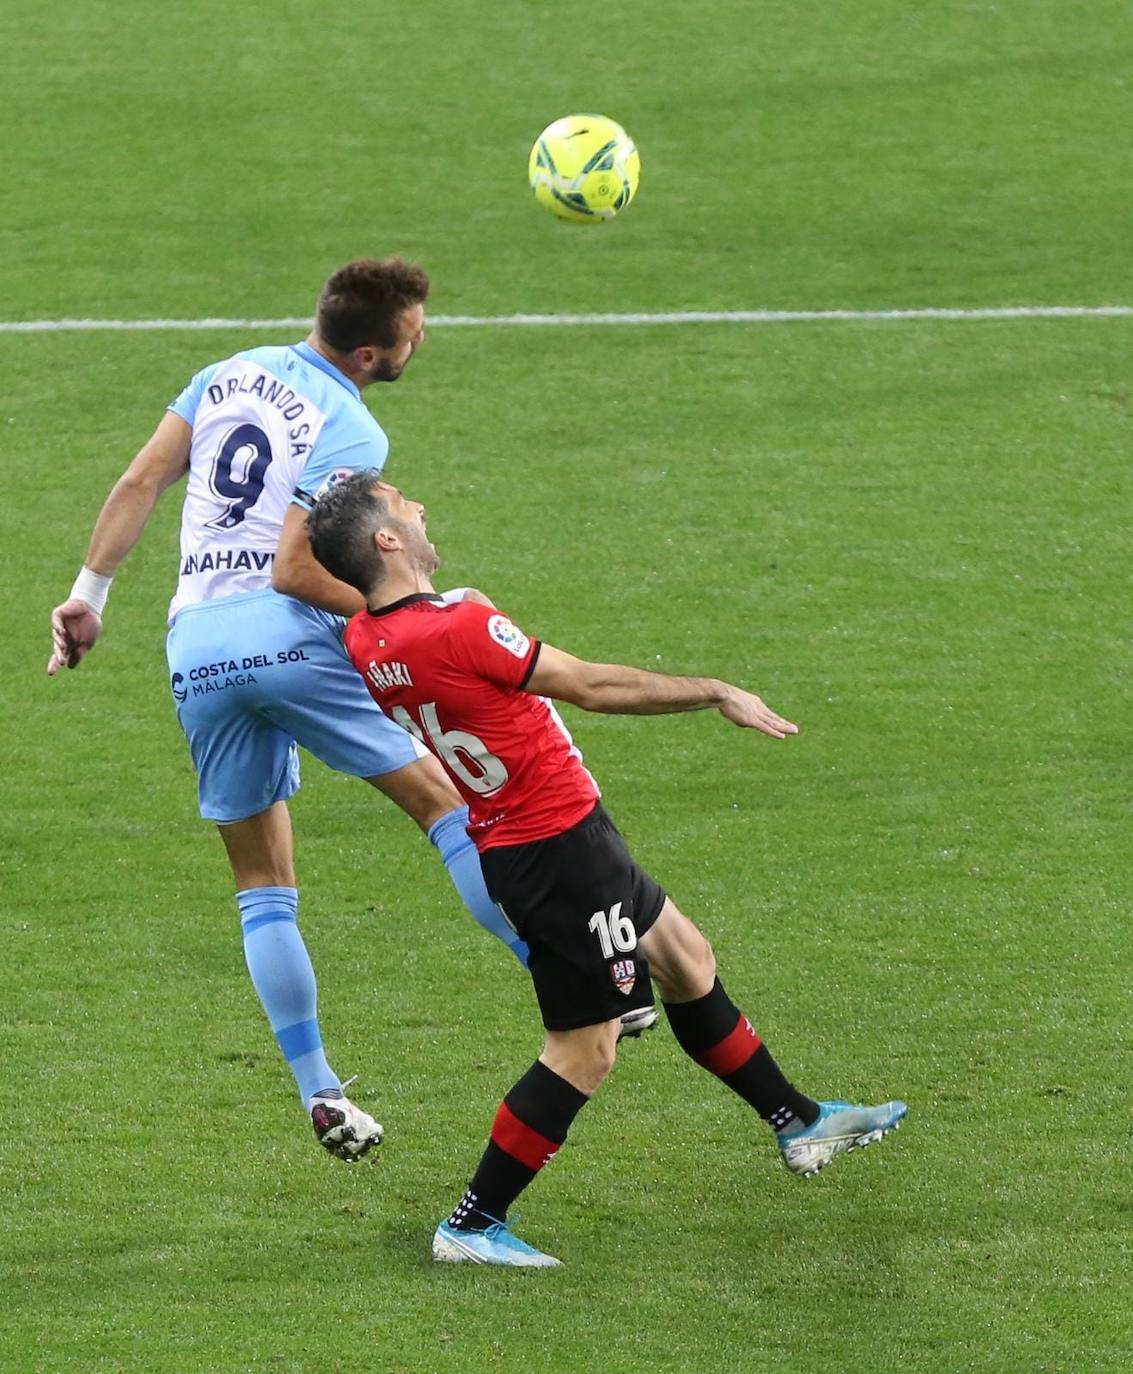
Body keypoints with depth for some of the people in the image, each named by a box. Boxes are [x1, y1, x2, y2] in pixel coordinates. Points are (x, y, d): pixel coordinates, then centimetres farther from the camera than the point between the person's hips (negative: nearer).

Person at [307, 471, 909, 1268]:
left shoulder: (365, 644, -3)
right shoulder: (456, 631, -26)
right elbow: (594, 687, -17)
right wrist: (716, 693, -6)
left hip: (507, 839, 10)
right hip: (560, 846, -10)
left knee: (687, 959, 23)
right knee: (585, 1050, -2)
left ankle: (799, 1123, 36)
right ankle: (473, 1226, 3)